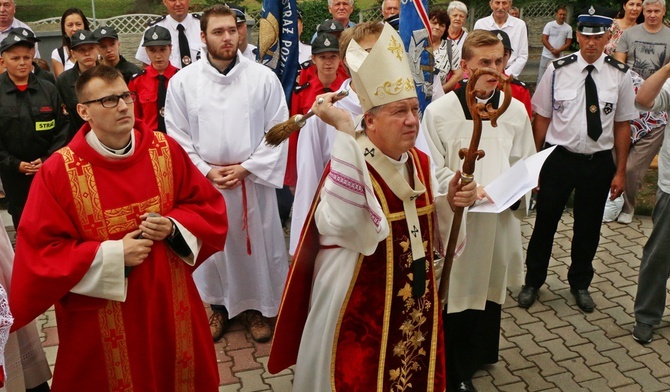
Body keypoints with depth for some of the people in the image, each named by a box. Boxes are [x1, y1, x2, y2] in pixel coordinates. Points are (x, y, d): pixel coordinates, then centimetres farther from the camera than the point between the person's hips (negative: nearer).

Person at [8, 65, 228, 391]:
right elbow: (40, 253, -13)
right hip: (102, 320, -3)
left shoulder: (166, 150, -5)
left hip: (170, 302, 3)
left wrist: (174, 227, -16)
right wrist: (112, 255, -21)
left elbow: (209, 207, 4)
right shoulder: (58, 171, -13)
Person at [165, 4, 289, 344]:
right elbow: (177, 137, 0)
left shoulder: (263, 77, -7)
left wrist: (246, 167, -12)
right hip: (203, 182, 1)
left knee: (256, 245, 11)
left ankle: (256, 307, 30)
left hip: (252, 181, -1)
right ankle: (219, 306, 34)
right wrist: (206, 171, -10)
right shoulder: (182, 82, -3)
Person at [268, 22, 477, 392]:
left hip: (415, 298, 7)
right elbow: (333, 225, -40)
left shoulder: (419, 161, 0)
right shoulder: (351, 164, -22)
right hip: (360, 301, -7)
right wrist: (346, 135, -40)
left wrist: (449, 201, -9)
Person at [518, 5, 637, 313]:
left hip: (599, 161, 2)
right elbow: (542, 118, -3)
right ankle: (533, 282, 32)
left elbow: (622, 125, 2)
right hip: (558, 158, -1)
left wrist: (620, 171, 2)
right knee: (545, 222, 10)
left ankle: (580, 284, 40)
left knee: (588, 227, 17)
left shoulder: (619, 75, -4)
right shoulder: (558, 70, -8)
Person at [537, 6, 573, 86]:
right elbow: (544, 39, -5)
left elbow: (568, 43, 2)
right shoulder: (549, 25, -1)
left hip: (559, 58, 1)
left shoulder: (568, 28, 3)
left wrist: (558, 50, -15)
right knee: (541, 77, 1)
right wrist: (552, 50, -15)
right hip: (546, 56, -1)